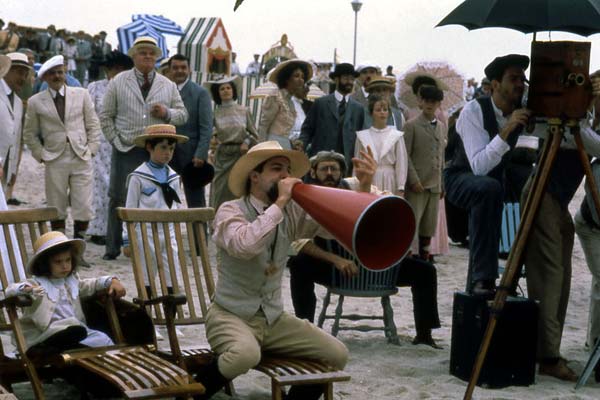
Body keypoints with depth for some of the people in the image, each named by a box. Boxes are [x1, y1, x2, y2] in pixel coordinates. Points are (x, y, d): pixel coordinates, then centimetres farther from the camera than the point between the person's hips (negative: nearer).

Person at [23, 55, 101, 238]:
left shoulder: (81, 94, 7)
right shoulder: (35, 102, 4)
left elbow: (93, 125, 11)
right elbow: (29, 134, 11)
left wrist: (91, 149, 2)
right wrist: (41, 155, 2)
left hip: (81, 158, 1)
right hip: (55, 160, -1)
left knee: (83, 208, -2)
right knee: (56, 210, 3)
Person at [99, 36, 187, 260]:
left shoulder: (168, 86, 12)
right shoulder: (118, 83, 7)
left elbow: (182, 115, 12)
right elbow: (106, 117, 8)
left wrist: (167, 113, -8)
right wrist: (116, 142, -1)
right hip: (126, 150, -1)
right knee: (118, 199, 0)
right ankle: (113, 248, 9)